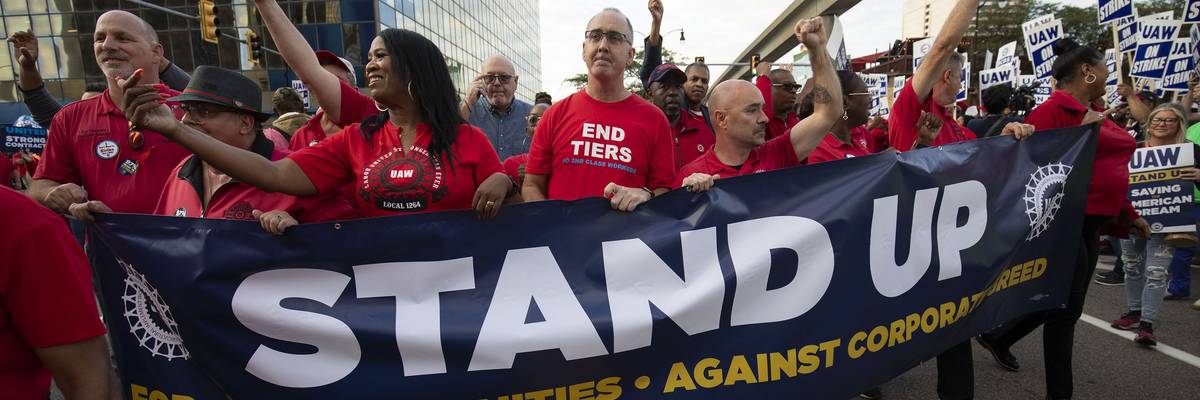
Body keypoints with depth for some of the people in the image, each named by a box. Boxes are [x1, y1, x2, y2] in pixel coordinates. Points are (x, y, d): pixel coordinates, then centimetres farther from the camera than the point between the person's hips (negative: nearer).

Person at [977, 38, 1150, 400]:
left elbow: (1107, 171, 22)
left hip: (1089, 223, 10)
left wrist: (1129, 214, 25)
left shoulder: (1091, 114, 14)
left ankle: (997, 338, 37)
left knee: (1064, 302, 18)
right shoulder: (1052, 111, -14)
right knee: (1066, 307, 0)